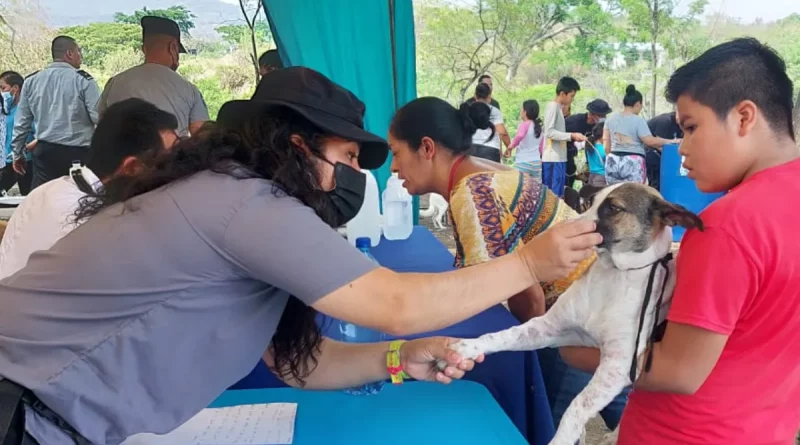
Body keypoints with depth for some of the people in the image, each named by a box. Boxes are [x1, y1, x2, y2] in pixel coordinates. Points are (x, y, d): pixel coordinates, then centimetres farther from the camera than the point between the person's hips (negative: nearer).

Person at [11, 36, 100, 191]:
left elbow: (22, 121, 11)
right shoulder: (83, 80, -7)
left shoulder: (31, 81, 7)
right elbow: (99, 117, -11)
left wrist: (18, 153, 20)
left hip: (45, 151, 4)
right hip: (78, 153, -4)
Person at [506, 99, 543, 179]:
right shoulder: (538, 127, 14)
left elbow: (519, 136, -30)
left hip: (523, 162, -7)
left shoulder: (525, 125, -8)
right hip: (536, 162, 7)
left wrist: (510, 147, -18)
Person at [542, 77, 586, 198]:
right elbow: (549, 132, -18)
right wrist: (571, 135, -19)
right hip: (553, 159, -9)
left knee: (558, 194, 10)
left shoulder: (558, 108, 18)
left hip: (559, 158, 9)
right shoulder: (553, 106, -9)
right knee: (554, 194, -8)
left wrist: (572, 137, 15)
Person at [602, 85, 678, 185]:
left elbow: (606, 143, 12)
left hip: (613, 162, 6)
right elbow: (650, 141, -13)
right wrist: (671, 141, -2)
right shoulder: (638, 120, -8)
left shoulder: (611, 118, 9)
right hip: (633, 163, -6)